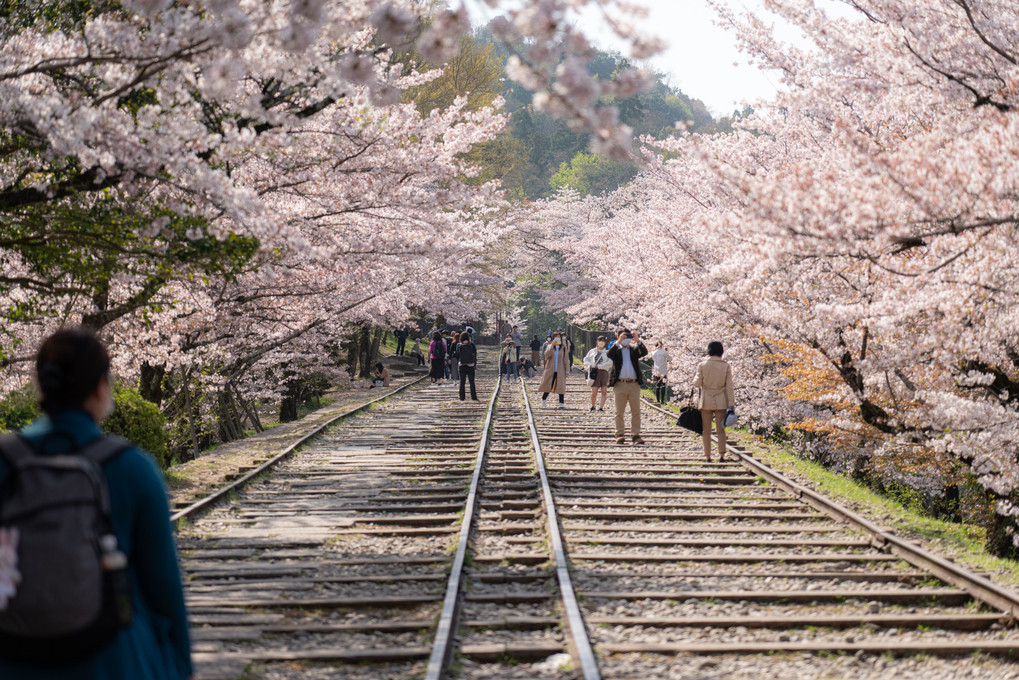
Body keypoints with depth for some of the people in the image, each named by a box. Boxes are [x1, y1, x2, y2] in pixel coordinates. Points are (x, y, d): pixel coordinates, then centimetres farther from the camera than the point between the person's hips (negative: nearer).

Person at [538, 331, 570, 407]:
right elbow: (547, 354, -14)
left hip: (560, 371, 0)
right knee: (548, 386, 5)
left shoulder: (563, 348, 6)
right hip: (550, 371, 0)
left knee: (561, 387, -5)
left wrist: (567, 370, 0)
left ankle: (562, 403, -3)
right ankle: (544, 399, 27)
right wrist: (552, 345, -22)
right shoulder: (550, 347, 5)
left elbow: (565, 360, 6)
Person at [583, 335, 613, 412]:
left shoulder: (607, 352, 8)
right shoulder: (592, 351, 14)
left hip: (603, 372, 0)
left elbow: (610, 363, -4)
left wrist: (599, 366, -11)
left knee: (604, 391, -11)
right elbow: (586, 360, 18)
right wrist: (590, 366, -2)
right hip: (594, 373, 0)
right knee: (594, 392, -5)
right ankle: (592, 406, 18)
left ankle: (601, 407, -6)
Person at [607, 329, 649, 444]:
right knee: (619, 412, 1)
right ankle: (620, 434, 5)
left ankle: (635, 435, 7)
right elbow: (610, 354, -12)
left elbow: (644, 352, -4)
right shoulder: (616, 349, 9)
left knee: (636, 412, 2)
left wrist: (638, 341, -15)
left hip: (634, 384, 2)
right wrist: (619, 342, -18)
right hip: (619, 384, -2)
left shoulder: (634, 349, 14)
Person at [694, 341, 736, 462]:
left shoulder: (702, 365, -6)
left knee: (706, 430, 7)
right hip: (721, 401, 1)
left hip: (706, 400, -1)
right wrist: (731, 404, 0)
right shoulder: (726, 366, -4)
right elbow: (729, 387, -3)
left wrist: (695, 380, 21)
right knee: (721, 429, 9)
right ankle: (721, 454, -3)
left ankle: (707, 456, 6)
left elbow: (697, 384, -2)